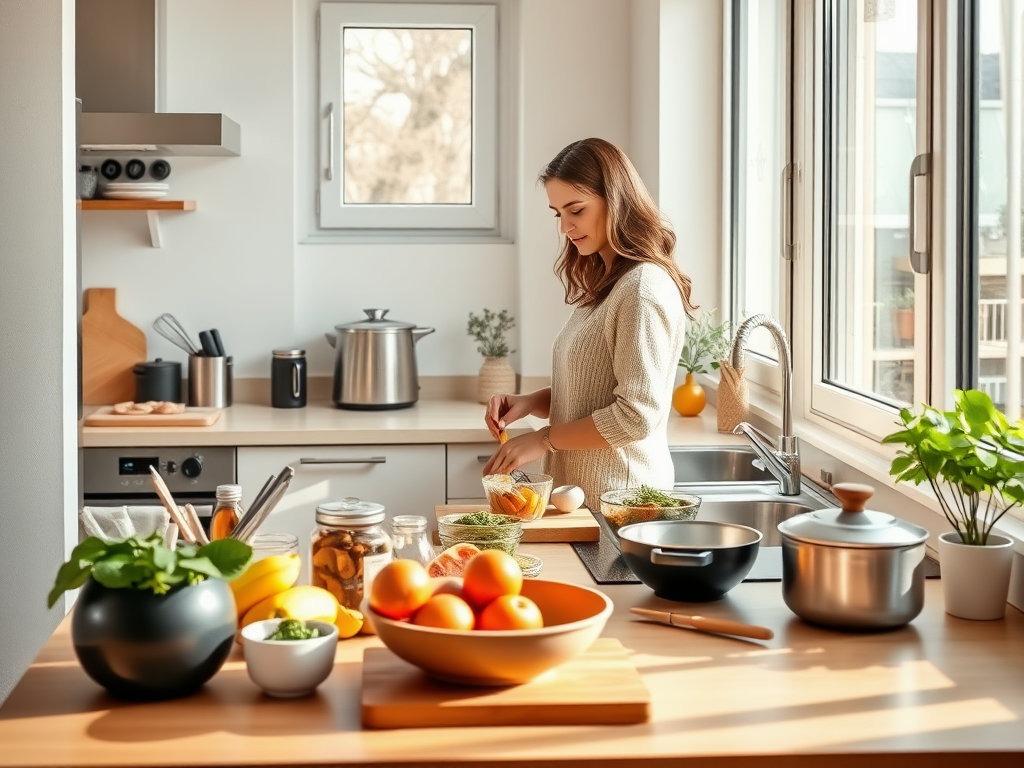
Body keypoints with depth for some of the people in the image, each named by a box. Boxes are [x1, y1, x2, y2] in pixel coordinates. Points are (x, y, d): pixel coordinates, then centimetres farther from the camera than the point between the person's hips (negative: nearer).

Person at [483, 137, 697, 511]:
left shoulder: (645, 287, -16)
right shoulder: (603, 283, 13)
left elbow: (637, 415, -21)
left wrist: (544, 439, -14)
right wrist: (530, 403, 1)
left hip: (617, 500, -8)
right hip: (579, 493, 8)